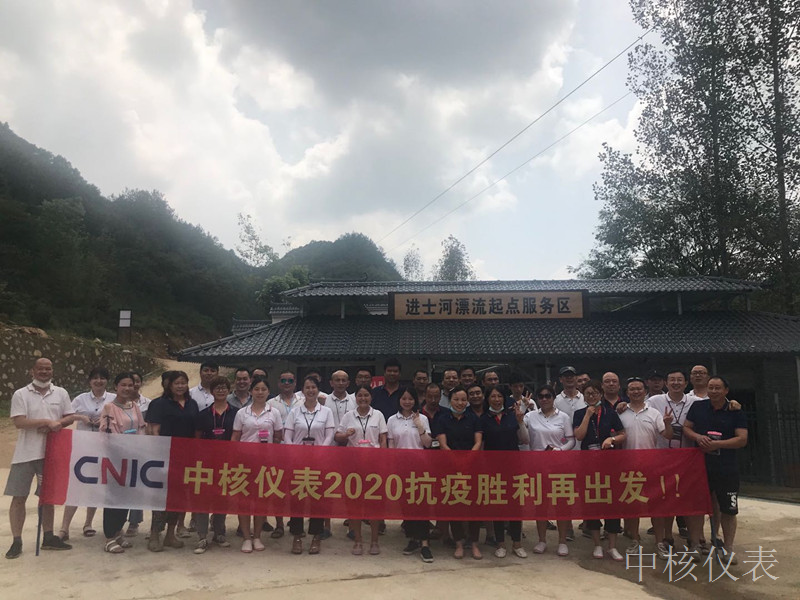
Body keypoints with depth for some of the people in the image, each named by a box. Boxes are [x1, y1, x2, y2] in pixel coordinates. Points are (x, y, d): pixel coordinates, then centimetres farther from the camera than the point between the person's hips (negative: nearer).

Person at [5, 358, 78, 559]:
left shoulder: (61, 393, 6)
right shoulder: (20, 394, -3)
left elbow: (70, 417, 6)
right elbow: (19, 422, -13)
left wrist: (56, 424, -13)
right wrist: (48, 422, -19)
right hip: (26, 454, -3)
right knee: (19, 497, 0)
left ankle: (48, 537, 21)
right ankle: (16, 541, 10)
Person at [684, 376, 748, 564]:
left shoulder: (736, 412, -1)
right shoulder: (698, 406, 5)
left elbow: (742, 439, -9)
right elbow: (686, 427, 7)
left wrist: (717, 444, -18)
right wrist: (698, 437, -14)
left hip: (727, 469, -1)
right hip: (700, 466, 1)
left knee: (728, 510, 5)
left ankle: (728, 548, 20)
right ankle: (694, 544, 20)